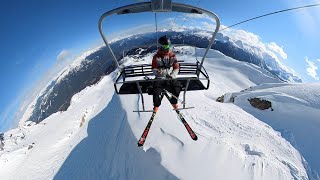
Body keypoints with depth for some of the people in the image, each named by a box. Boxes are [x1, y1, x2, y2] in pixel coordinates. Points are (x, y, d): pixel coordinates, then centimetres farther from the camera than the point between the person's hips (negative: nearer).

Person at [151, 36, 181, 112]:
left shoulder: (172, 56, 8)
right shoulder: (156, 57, 3)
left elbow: (176, 68, 6)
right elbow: (154, 70, 1)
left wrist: (172, 75, -12)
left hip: (171, 77, 2)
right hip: (160, 77, -1)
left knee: (177, 87, -22)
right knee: (156, 89, -25)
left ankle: (174, 102, 10)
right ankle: (156, 105, 7)